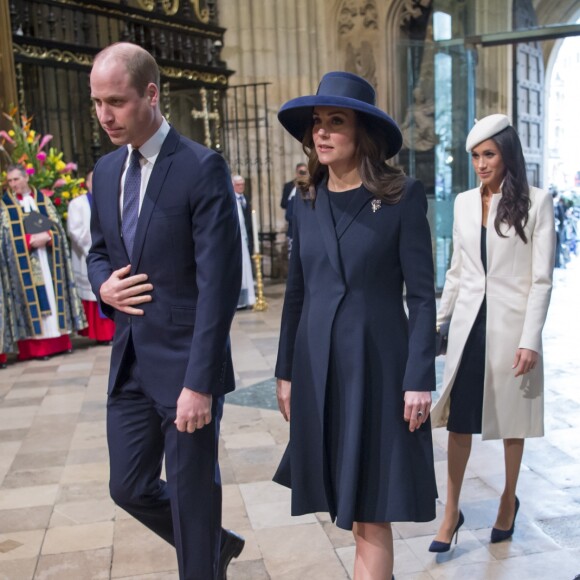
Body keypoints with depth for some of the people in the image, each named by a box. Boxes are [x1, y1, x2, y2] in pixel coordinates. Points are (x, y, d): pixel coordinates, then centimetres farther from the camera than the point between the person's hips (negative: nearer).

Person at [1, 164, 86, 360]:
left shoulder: (43, 199, 11)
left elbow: (57, 226, 7)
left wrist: (46, 236, -14)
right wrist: (31, 240, -15)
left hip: (48, 258, 2)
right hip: (25, 261, -2)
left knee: (53, 296, 2)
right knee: (33, 298, -6)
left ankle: (59, 340, 8)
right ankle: (38, 346, -5)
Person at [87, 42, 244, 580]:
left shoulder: (202, 168, -14)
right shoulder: (106, 170, 9)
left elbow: (218, 282, -18)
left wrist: (199, 381, -20)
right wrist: (103, 286, -3)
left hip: (184, 360, -7)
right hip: (129, 359, 7)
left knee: (192, 493, 6)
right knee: (129, 486, 16)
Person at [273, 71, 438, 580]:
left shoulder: (403, 196, -7)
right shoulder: (307, 203, 6)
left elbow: (422, 295, -8)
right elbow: (296, 293, 10)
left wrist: (419, 379, -13)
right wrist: (286, 372, 10)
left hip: (378, 364, -5)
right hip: (319, 368, 5)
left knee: (370, 507, 1)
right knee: (345, 497, 16)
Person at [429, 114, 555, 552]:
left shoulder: (536, 202, -6)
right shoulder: (464, 203, 7)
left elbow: (542, 278, -9)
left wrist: (530, 340, -14)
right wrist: (437, 322, 12)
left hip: (511, 324, -3)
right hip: (469, 323, 4)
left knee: (511, 418, 11)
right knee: (458, 418, 4)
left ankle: (509, 501, 32)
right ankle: (452, 511, 16)